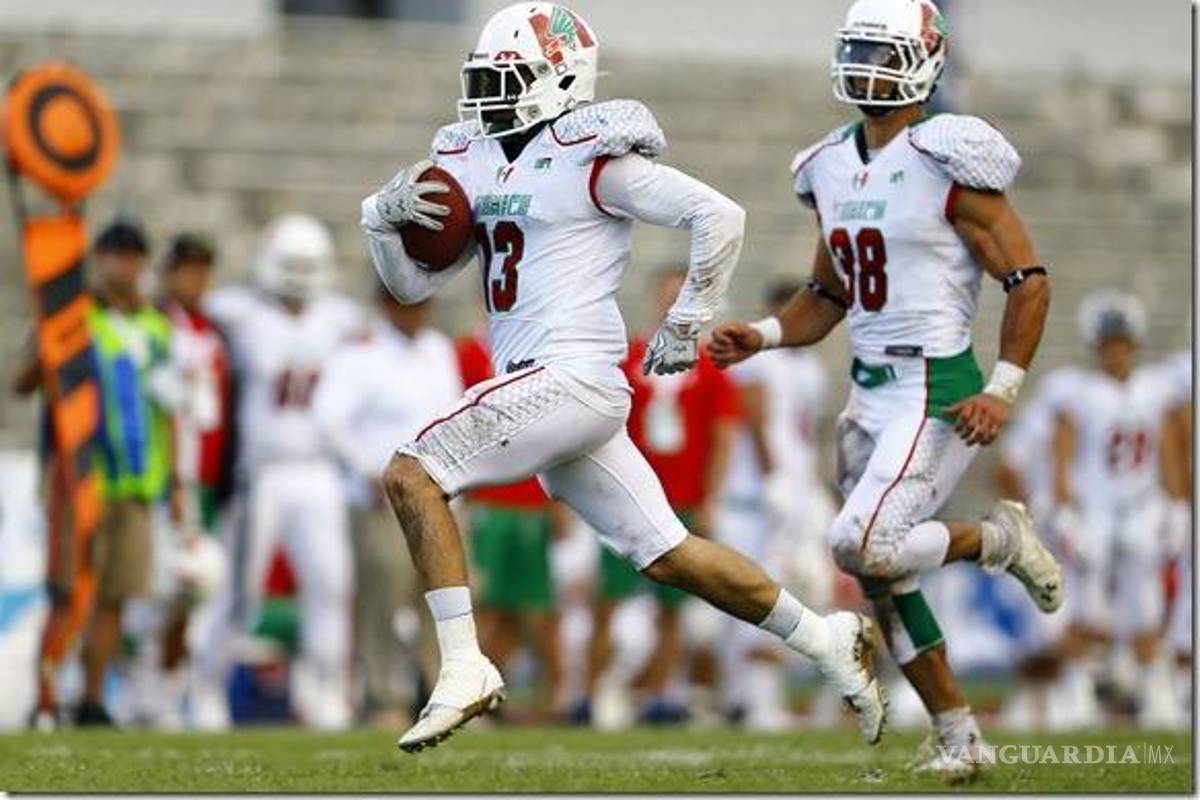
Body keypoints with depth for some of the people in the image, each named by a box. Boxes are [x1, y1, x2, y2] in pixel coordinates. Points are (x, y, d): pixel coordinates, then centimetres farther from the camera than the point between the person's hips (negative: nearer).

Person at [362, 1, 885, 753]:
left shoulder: (590, 158, -9)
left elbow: (719, 215, -10)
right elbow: (413, 283, 18)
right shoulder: (472, 163, 15)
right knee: (668, 556, 11)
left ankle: (464, 670, -16)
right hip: (540, 387, 8)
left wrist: (688, 322, -6)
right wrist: (386, 217, -1)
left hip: (573, 375, -8)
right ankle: (827, 640, 23)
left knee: (412, 474, -17)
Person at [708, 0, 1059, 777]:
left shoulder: (946, 164, -12)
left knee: (865, 548, -20)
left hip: (936, 392, -8)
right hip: (871, 392, 8)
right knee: (884, 579, 8)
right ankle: (959, 734, 20)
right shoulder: (834, 168, 10)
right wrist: (760, 336, 3)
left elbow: (1029, 279, -10)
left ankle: (1000, 538, 5)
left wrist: (1004, 390, -17)